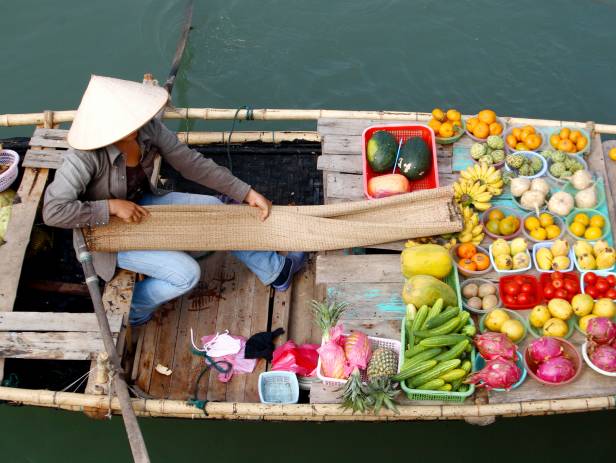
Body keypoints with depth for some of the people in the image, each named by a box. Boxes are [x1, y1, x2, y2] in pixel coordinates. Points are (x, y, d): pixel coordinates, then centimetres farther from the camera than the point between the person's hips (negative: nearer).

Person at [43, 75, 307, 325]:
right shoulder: (85, 157, -35)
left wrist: (246, 193, -11)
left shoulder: (148, 128, -19)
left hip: (142, 204, 6)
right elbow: (53, 211, -35)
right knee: (187, 274, -17)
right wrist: (113, 206, -35)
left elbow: (191, 163, -10)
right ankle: (131, 307, 11)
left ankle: (274, 270, 18)